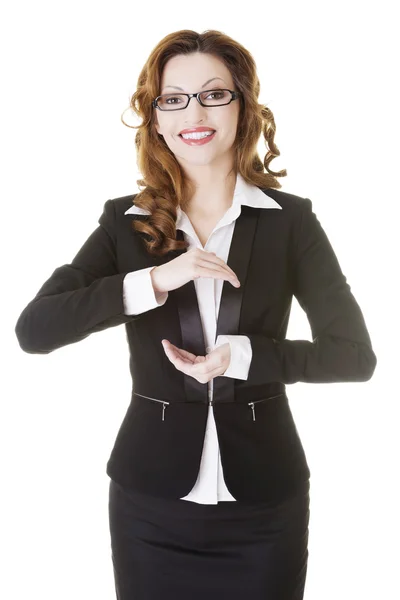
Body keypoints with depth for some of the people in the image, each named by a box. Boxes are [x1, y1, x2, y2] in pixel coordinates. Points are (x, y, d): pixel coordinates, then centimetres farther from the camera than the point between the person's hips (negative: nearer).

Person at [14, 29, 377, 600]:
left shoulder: (290, 220, -4)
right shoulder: (125, 221, -2)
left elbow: (355, 354, -7)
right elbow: (33, 329, -12)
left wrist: (243, 355, -20)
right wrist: (154, 281, -22)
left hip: (265, 504, 0)